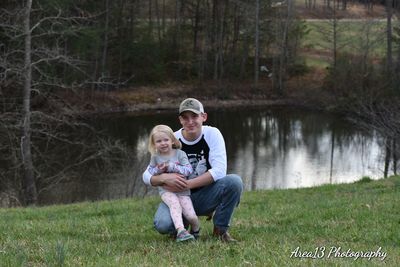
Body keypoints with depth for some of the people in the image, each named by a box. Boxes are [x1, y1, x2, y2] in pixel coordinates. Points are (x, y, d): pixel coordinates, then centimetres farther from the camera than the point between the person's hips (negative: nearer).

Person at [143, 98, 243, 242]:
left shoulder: (212, 134, -11)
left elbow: (219, 171, -22)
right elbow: (147, 176, -10)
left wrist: (186, 184, -29)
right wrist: (164, 178, -34)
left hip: (207, 196, 0)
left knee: (234, 181, -28)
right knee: (162, 224, -31)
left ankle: (220, 229, -6)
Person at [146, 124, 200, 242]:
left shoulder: (180, 154, -2)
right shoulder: (155, 157, 4)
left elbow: (189, 170, -10)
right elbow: (150, 172, 10)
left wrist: (172, 167, -19)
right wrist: (158, 170, -11)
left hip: (182, 189, 0)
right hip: (166, 190, 0)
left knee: (191, 216, -12)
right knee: (175, 204, -34)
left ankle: (196, 230, 21)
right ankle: (181, 231, -46)